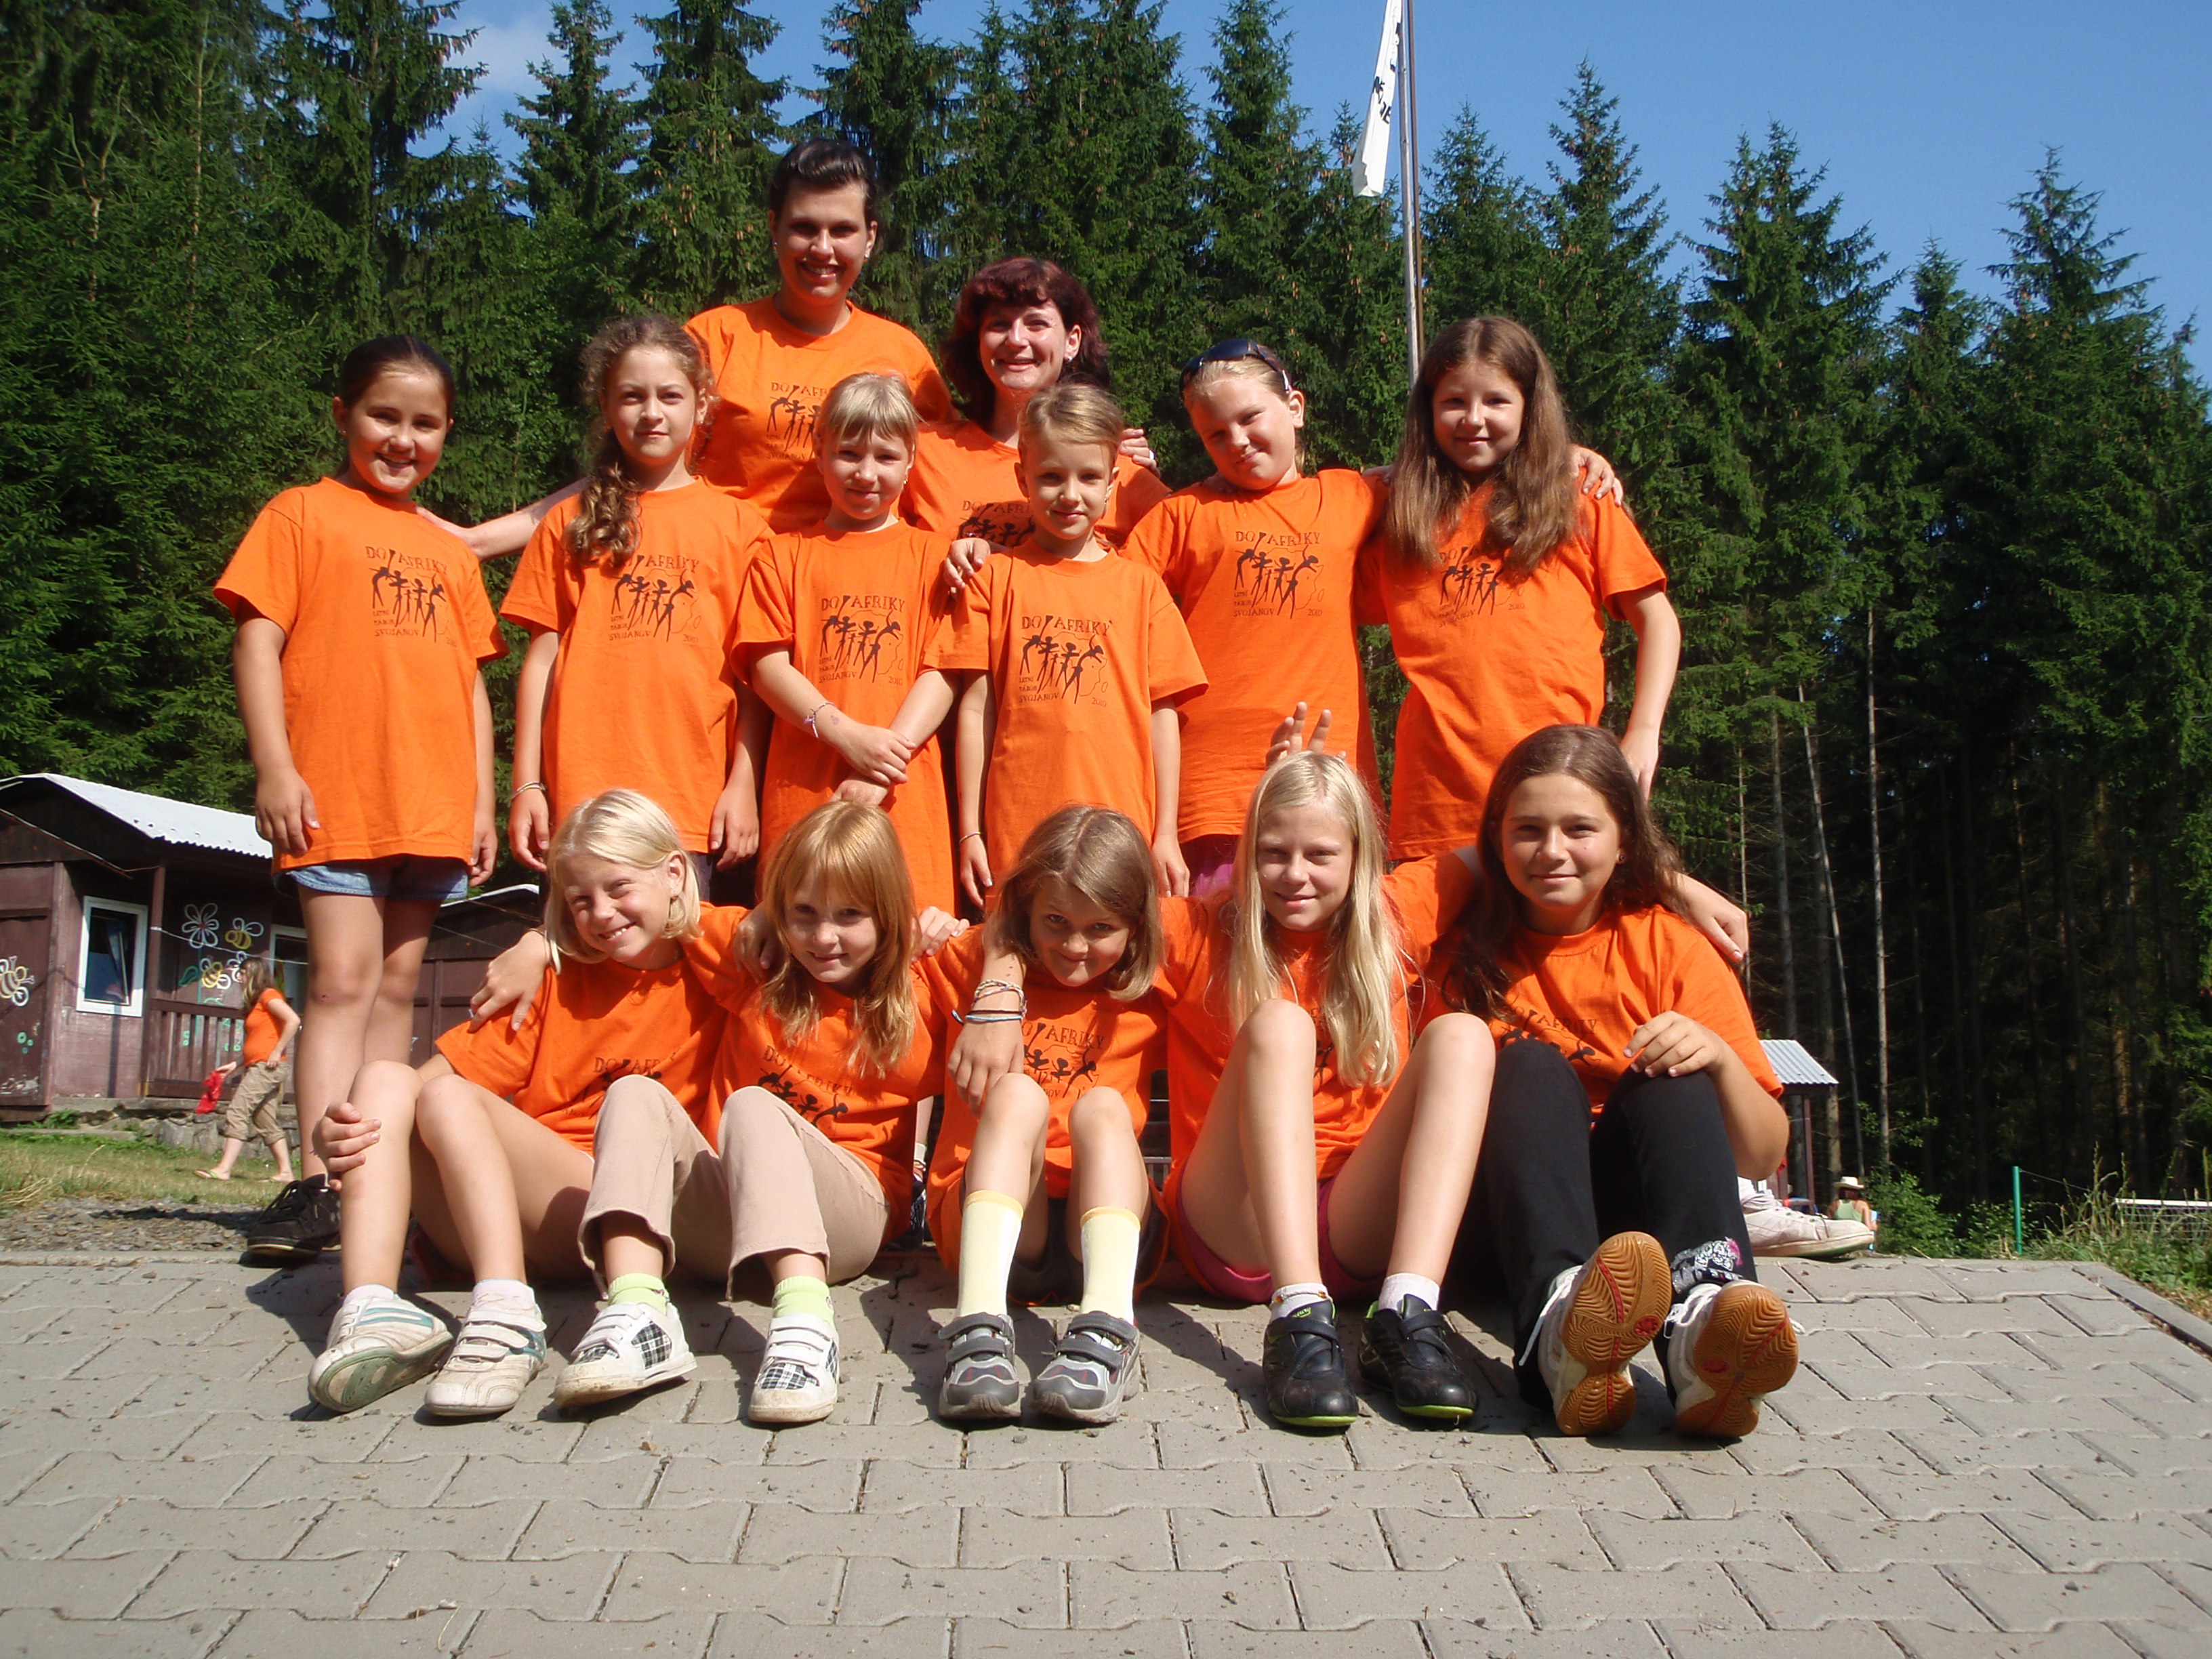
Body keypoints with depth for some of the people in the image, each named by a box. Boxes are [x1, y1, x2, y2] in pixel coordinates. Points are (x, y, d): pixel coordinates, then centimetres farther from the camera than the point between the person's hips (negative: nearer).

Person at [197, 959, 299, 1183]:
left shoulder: (269, 996, -7)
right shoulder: (257, 1002, 22)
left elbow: (293, 1020, -22)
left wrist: (277, 1052, -20)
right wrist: (235, 1064, 13)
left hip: (266, 1067, -10)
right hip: (256, 1068, 10)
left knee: (237, 1112, -14)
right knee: (265, 1123, 9)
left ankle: (224, 1168, -17)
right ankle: (285, 1172, 10)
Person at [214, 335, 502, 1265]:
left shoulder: (449, 551, 19)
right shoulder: (303, 516, 5)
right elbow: (258, 640, -3)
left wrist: (483, 800, 13)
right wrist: (273, 766, -13)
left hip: (433, 807, 5)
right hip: (334, 800, -5)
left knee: (396, 989, 7)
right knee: (342, 981, -12)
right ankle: (318, 1183, -13)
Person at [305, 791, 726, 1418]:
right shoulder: (553, 982, 14)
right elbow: (433, 1077, 4)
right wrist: (336, 1132, -14)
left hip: (605, 1221, -4)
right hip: (473, 1225, 4)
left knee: (448, 1098, -24)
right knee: (385, 1078, -17)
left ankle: (507, 1319, -41)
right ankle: (373, 1310, -34)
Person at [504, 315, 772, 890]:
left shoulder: (738, 525, 7)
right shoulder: (571, 525, 11)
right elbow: (543, 656, 9)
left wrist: (743, 785, 0)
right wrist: (527, 784, 5)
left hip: (694, 801, -1)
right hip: (584, 798, 1)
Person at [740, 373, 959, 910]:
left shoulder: (930, 555, 11)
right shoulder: (785, 554, 13)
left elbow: (942, 672, 2)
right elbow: (768, 668, 3)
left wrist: (888, 749, -12)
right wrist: (844, 733, -12)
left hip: (904, 799, 0)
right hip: (801, 793, 1)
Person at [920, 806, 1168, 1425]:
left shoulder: (1148, 1002, 15)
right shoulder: (983, 964, 18)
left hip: (1103, 1228, 0)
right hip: (988, 1217, 0)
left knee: (1101, 1103, -28)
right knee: (1017, 1093, -28)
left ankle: (1105, 1329, -51)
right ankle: (979, 1327, -51)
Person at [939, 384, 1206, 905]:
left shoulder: (1139, 586, 9)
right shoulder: (995, 579, 6)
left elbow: (1163, 712, 9)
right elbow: (977, 706, 5)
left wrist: (1166, 837, 4)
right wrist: (970, 831, 2)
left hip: (1123, 837, 1)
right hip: (1015, 838, -1)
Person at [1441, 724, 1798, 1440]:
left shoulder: (1671, 946, 3)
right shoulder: (1473, 948, 7)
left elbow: (1764, 1155, 0)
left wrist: (1718, 1056, -18)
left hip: (1634, 1218, 0)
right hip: (1504, 1215, 0)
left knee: (1672, 1079, -23)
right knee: (1532, 1069, -25)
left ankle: (1700, 1326, -50)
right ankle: (1555, 1320, -54)